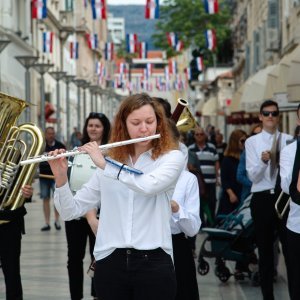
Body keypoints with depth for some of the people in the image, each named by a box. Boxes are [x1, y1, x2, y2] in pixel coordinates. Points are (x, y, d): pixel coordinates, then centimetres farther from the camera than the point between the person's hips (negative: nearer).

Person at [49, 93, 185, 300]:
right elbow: (71, 212, 8)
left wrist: (104, 164, -13)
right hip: (110, 262, 3)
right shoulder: (109, 163, 10)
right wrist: (61, 177, -8)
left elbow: (149, 185, -21)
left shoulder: (172, 157, 0)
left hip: (153, 262, -3)